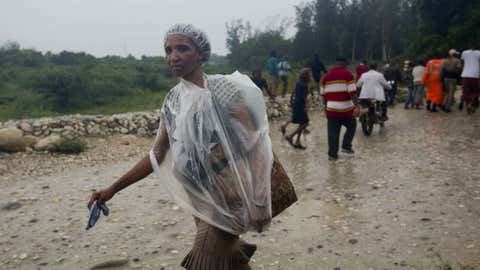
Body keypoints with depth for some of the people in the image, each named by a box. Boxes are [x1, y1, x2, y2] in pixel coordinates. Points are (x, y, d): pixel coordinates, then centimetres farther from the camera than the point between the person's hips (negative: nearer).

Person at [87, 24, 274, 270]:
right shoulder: (172, 100, 3)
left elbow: (256, 145, -16)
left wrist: (259, 202, -21)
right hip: (198, 199, 6)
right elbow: (157, 155, 8)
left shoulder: (224, 90, -15)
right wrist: (113, 189, 4)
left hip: (225, 197, -6)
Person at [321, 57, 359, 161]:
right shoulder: (347, 74, -5)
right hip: (346, 109, -3)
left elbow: (323, 94, 15)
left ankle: (332, 154, 9)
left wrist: (326, 106, 25)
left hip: (331, 109, 4)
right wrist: (356, 106, -15)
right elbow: (352, 92, -14)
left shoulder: (326, 76, 10)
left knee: (333, 133, 7)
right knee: (351, 126, 21)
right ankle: (346, 146, 14)